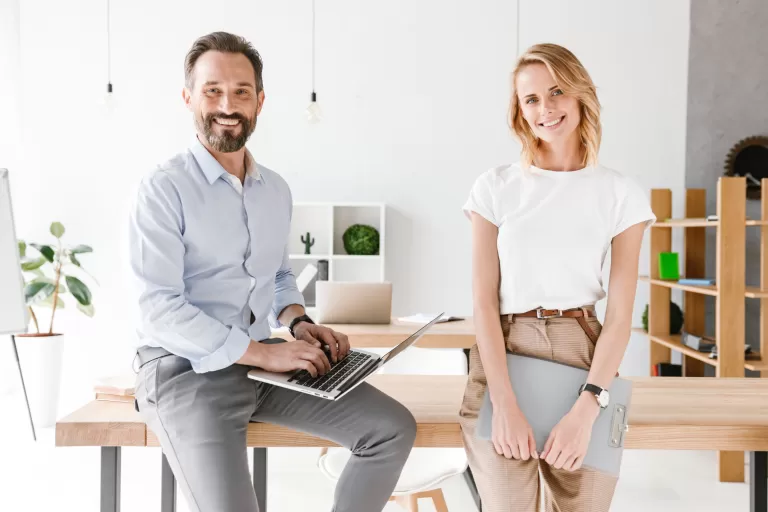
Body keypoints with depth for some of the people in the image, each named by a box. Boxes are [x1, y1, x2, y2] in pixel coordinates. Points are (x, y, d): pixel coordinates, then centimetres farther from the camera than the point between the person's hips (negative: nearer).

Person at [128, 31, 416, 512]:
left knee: (394, 428, -4)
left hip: (263, 359, 6)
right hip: (186, 369, -6)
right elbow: (161, 309, -18)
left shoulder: (276, 189, 10)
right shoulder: (164, 188, -11)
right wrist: (263, 351, -20)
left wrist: (299, 324, 1)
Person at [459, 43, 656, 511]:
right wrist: (505, 404, -14)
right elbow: (484, 301, -3)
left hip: (583, 354, 1)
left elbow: (620, 315, -2)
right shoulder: (495, 187, 3)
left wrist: (585, 411, -14)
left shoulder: (621, 194, 3)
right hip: (502, 357, 0)